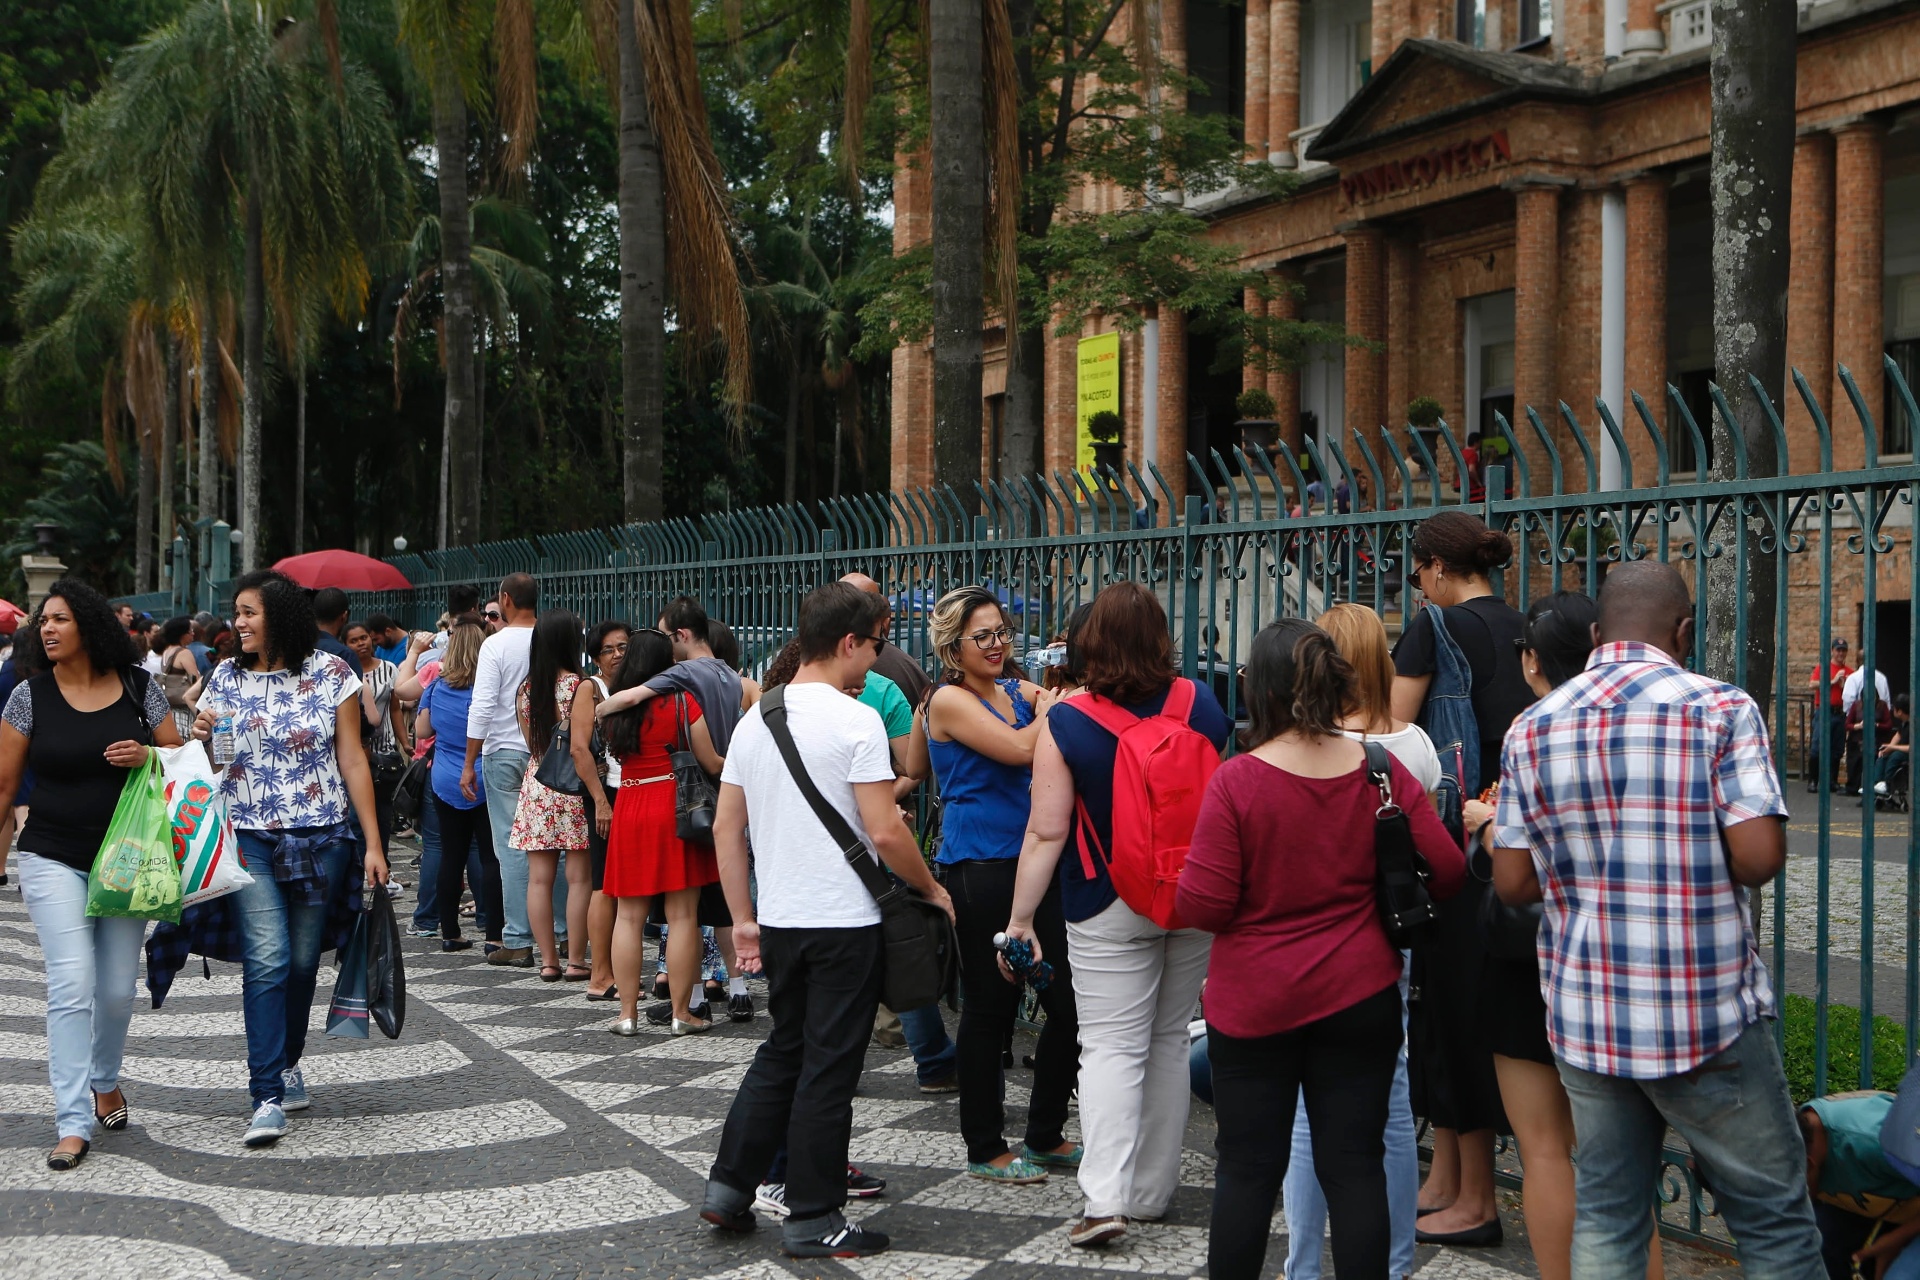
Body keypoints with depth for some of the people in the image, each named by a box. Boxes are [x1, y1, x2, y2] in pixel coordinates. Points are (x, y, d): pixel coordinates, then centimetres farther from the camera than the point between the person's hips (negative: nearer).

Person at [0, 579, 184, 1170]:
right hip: (55, 860, -2)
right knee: (72, 987, -12)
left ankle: (105, 1080, 38)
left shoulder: (137, 686, 0)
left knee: (118, 989, 9)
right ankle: (74, 1124, -8)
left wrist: (146, 756, -14)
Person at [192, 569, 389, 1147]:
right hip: (249, 838, 1)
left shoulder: (330, 674, 1)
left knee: (303, 961, 8)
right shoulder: (226, 677, 8)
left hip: (320, 838, 0)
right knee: (266, 959, -12)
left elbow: (352, 760, 1)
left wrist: (373, 844, -4)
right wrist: (201, 738, -8)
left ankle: (286, 1062, 31)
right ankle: (268, 1098, -12)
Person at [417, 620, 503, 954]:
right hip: (484, 783, -4)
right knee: (491, 857, -2)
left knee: (451, 856, 9)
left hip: (444, 780, 4)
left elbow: (421, 730, 11)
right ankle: (493, 936, -6)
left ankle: (450, 933, 13)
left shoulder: (436, 686, 1)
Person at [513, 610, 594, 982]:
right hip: (573, 786, -5)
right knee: (579, 878, 2)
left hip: (536, 784, 5)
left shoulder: (526, 689, 6)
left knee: (539, 878, 6)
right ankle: (576, 961, 4)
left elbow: (531, 743, 13)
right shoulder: (580, 686, -11)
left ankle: (548, 961, 10)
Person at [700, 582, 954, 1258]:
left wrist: (744, 918, 15)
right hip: (844, 922, -7)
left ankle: (729, 1187, 21)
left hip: (778, 920, 7)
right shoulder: (856, 720, -14)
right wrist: (932, 889, -2)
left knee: (781, 1053, 21)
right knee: (828, 1070, 2)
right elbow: (885, 832, -18)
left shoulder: (754, 718, 7)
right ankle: (812, 1220, 10)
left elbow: (726, 827, 9)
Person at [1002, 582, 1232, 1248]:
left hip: (1109, 908, -3)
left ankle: (1105, 1195, -12)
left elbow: (1046, 831, -14)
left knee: (1111, 1046, 0)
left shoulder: (1066, 723, -13)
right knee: (1169, 1040, 15)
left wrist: (1020, 920, -8)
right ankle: (1153, 1188, 23)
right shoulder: (1201, 703, -2)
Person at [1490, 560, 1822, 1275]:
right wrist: (1699, 861, 5)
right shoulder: (1720, 709, -8)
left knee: (1604, 1216, 12)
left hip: (1585, 1016, 4)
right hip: (1707, 1015, -4)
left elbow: (1513, 883, 2)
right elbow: (1760, 857, -16)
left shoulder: (1532, 728, 3)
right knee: (1773, 1222, 8)